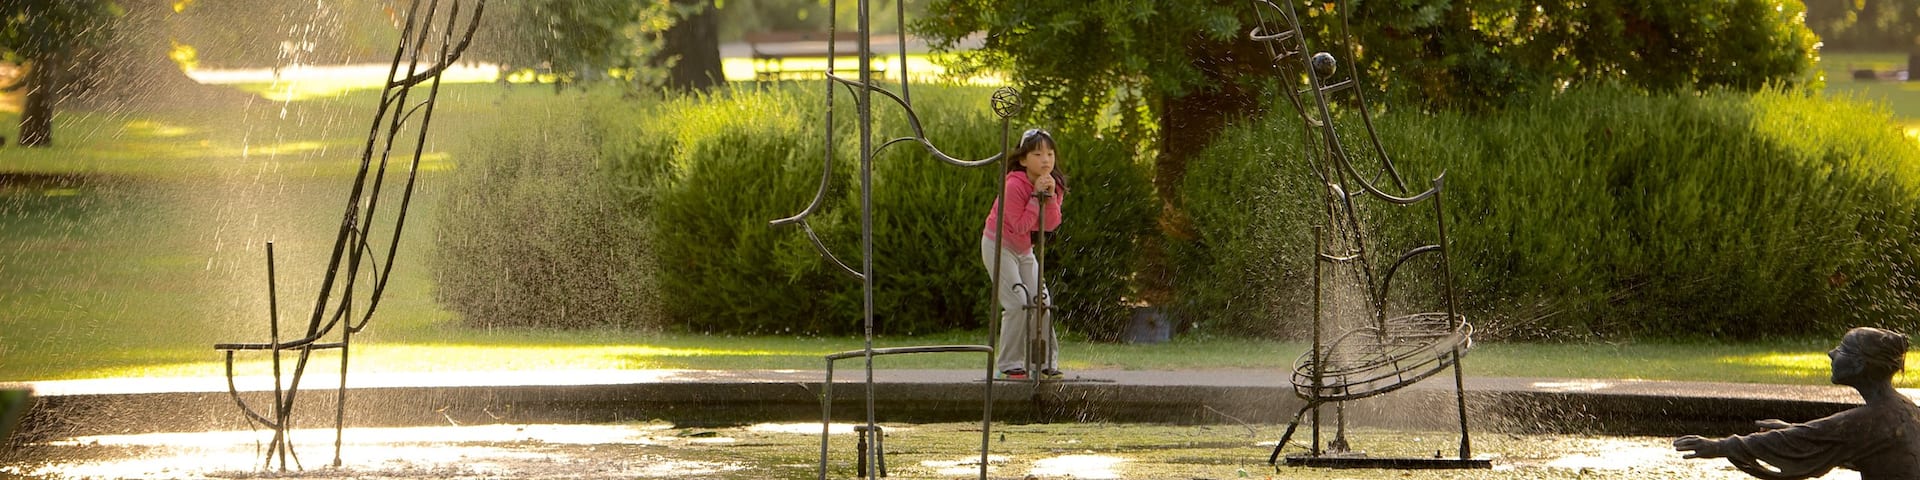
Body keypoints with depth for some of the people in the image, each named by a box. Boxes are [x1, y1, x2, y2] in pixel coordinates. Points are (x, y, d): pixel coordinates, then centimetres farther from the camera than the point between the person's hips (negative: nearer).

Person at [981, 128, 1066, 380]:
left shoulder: (1055, 184, -3)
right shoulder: (1014, 185, -25)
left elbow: (1051, 225, -12)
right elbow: (1020, 225, -27)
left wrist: (1050, 196, -25)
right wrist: (1036, 196, -29)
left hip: (1023, 250, 7)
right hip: (998, 245, -7)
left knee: (1042, 301, 0)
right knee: (1018, 303, -17)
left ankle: (1047, 362, 7)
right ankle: (1009, 364, -9)